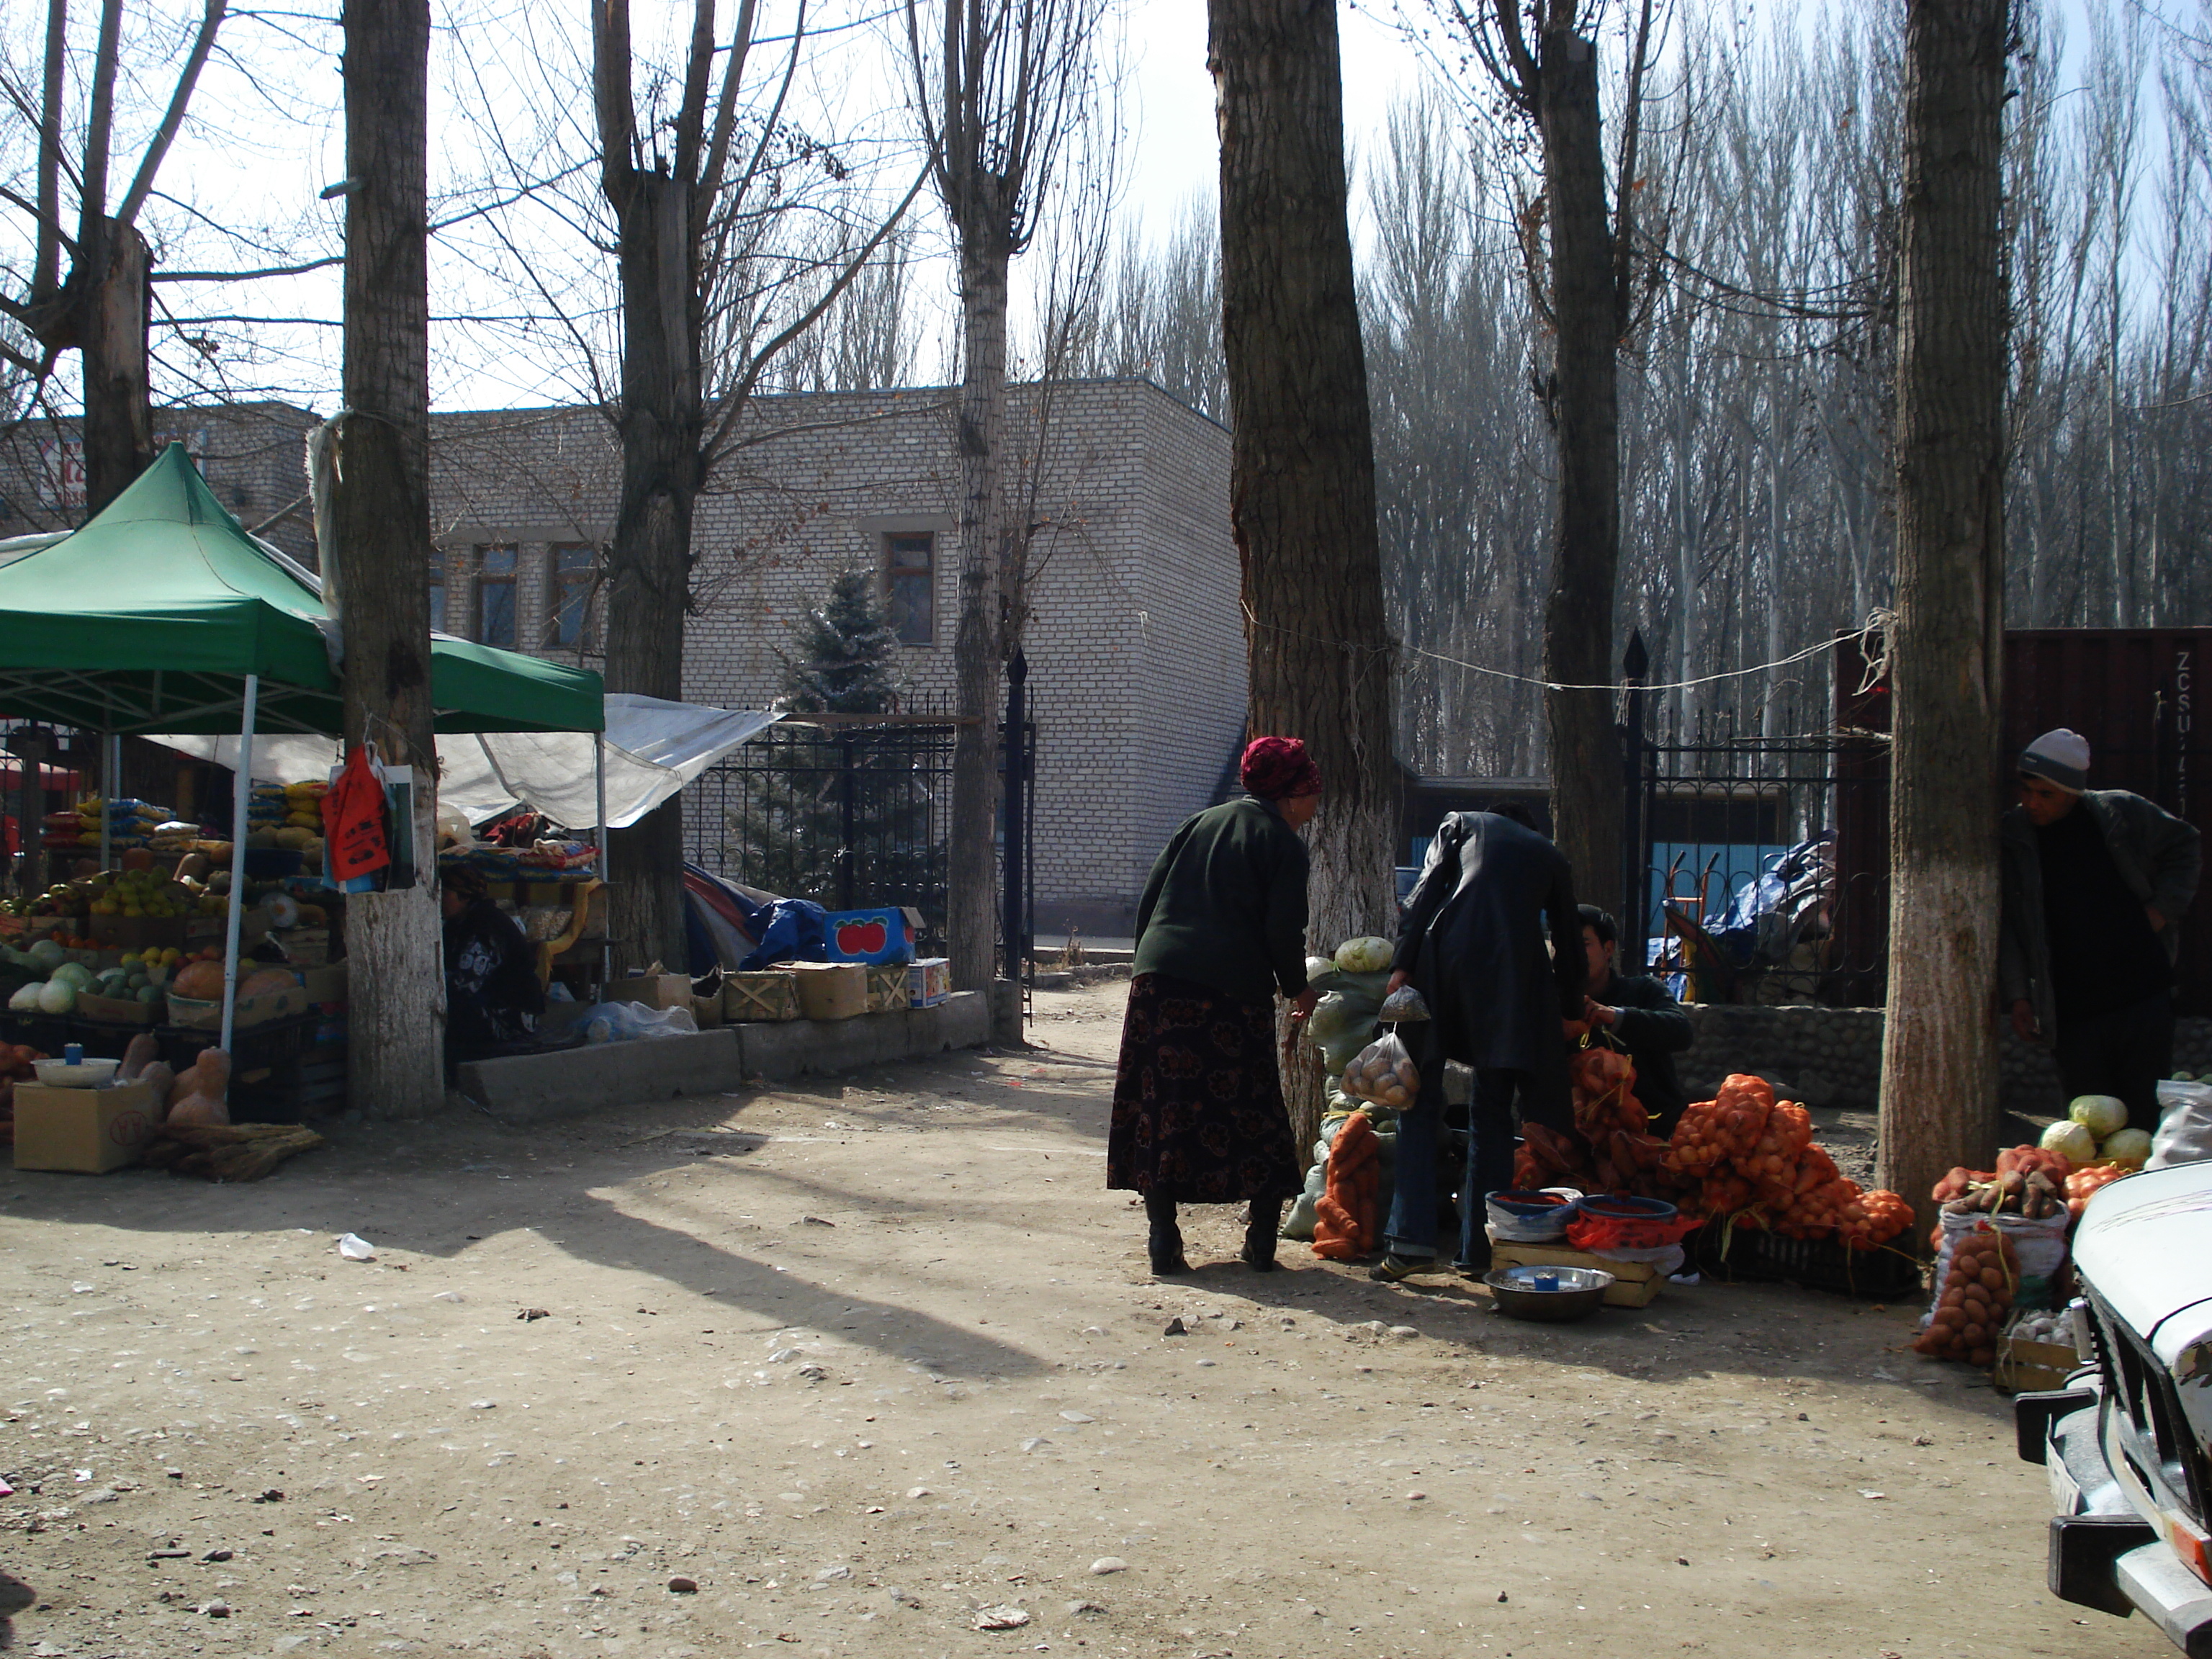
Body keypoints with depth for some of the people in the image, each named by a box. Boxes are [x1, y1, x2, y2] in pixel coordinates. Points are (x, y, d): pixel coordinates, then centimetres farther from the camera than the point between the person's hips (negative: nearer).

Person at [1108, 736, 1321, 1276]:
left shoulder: (1197, 825, 18)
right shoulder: (1282, 843, 4)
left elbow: (1149, 901, 15)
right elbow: (1283, 930, -3)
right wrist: (1297, 989, 13)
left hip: (1158, 977, 4)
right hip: (1232, 990, -4)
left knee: (1160, 1109, 5)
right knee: (1250, 1109, 7)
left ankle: (1164, 1242, 2)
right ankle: (1261, 1242, 9)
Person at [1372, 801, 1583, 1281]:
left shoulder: (1461, 823, 23)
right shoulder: (1550, 854, 27)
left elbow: (1426, 892, 6)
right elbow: (1569, 941, 26)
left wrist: (1402, 964, -1)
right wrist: (1569, 1012, 35)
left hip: (1444, 957, -1)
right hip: (1515, 969, 1)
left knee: (1421, 1102, 3)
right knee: (1493, 1116, 8)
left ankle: (1412, 1241, -6)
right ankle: (1479, 1249, 7)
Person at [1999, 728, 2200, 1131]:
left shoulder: (2123, 812, -1)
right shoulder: (2011, 839, -1)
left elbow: (2184, 848, 17)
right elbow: (2004, 928, 2)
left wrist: (2161, 909, 5)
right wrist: (2017, 996, -3)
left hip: (2144, 996, 0)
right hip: (2073, 1013, 0)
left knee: (2147, 1116, 3)